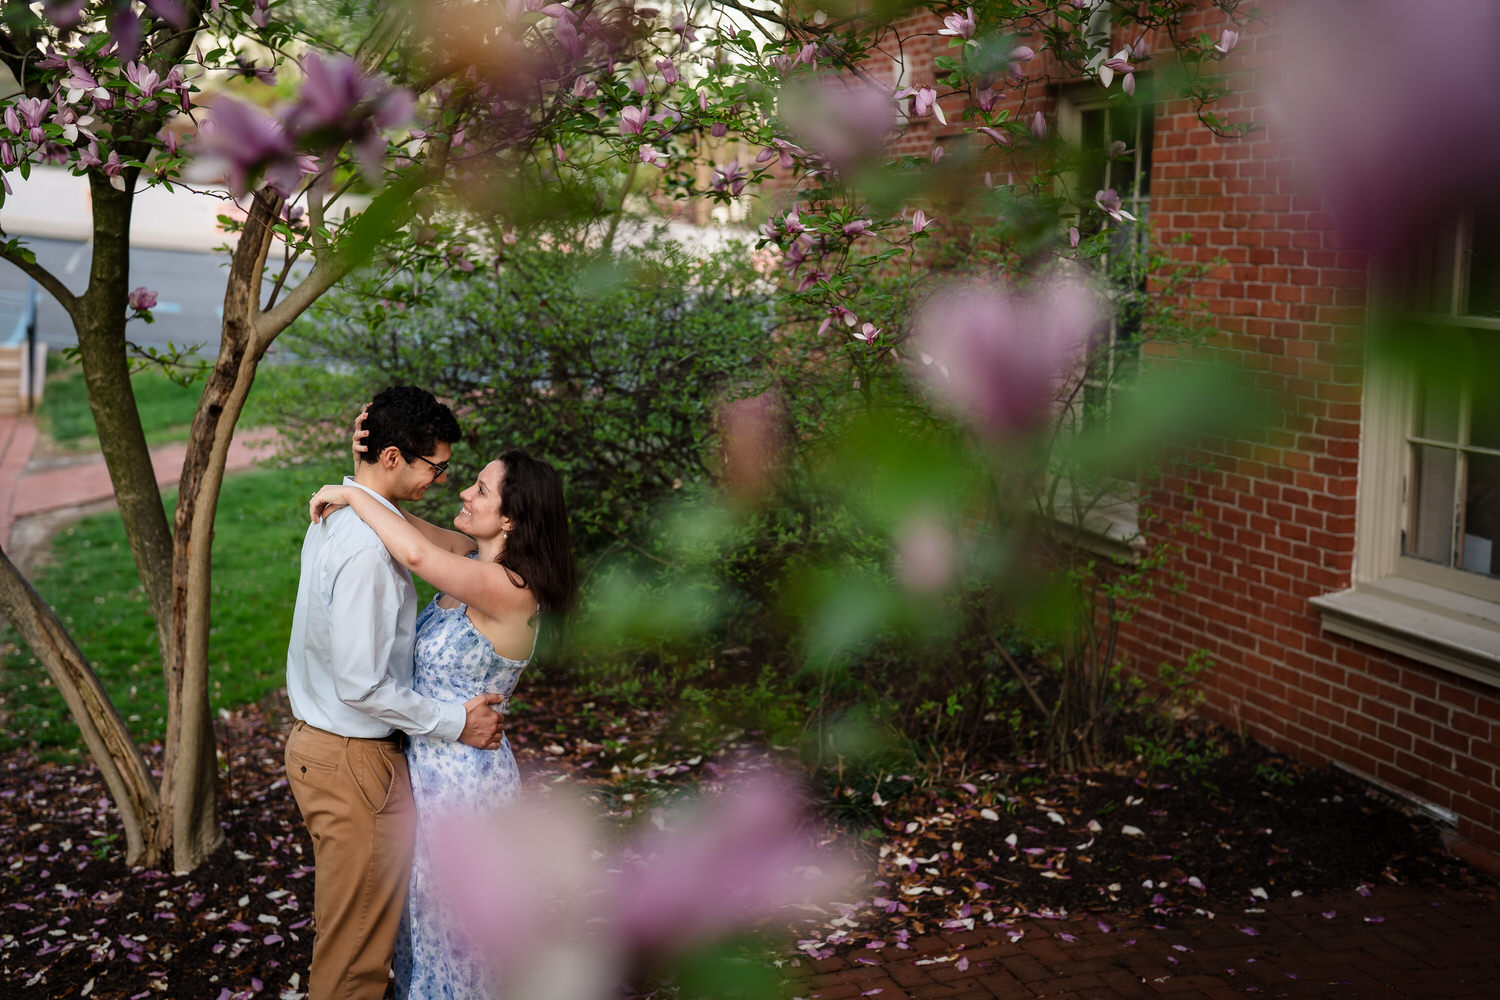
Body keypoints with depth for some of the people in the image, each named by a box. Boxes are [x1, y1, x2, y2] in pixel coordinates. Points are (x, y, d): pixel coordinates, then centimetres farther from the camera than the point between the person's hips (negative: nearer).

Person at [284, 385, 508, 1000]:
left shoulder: (334, 516, 6)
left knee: (351, 922, 24)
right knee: (358, 936, 5)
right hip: (353, 763, -10)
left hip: (317, 742, 10)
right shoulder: (366, 549, -27)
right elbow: (362, 686, -27)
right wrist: (456, 723, -17)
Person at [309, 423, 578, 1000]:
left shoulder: (509, 590, -26)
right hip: (431, 767, 9)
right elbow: (408, 527, 10)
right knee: (429, 909, 25)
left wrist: (351, 494, -26)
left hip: (463, 779, -9)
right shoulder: (476, 559, 0)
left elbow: (415, 553, -40)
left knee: (456, 924, 11)